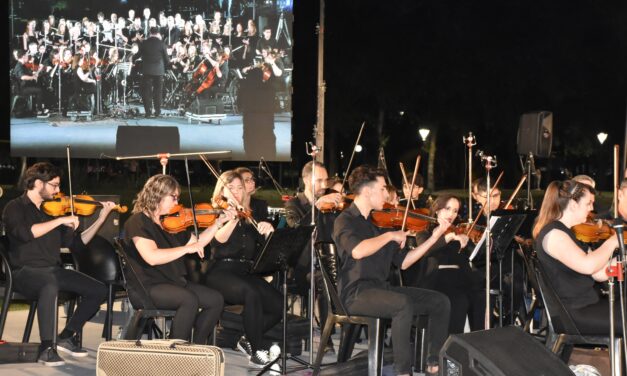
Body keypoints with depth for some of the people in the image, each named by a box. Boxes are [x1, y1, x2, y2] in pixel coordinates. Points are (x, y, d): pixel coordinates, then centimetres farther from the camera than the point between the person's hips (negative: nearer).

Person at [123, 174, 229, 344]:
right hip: (148, 286, -8)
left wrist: (218, 223, 14)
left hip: (175, 282, 8)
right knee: (189, 300, -32)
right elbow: (152, 257, -25)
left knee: (215, 299, -8)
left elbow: (196, 242, 24)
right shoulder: (137, 222, -11)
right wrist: (187, 248, -22)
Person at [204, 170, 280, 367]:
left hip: (246, 272, 6)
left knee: (278, 305, -17)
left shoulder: (248, 218, 17)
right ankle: (257, 352, -24)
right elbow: (219, 239, -18)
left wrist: (268, 229, -12)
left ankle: (248, 340, 7)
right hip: (221, 272, -5)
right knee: (252, 293, -35)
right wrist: (234, 219, -32)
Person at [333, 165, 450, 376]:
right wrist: (389, 236, -17)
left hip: (381, 289, 8)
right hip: (356, 293, -8)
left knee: (440, 301, -3)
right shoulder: (345, 221, -6)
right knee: (403, 303, -34)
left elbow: (402, 262, 15)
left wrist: (434, 237, 9)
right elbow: (357, 251, -30)